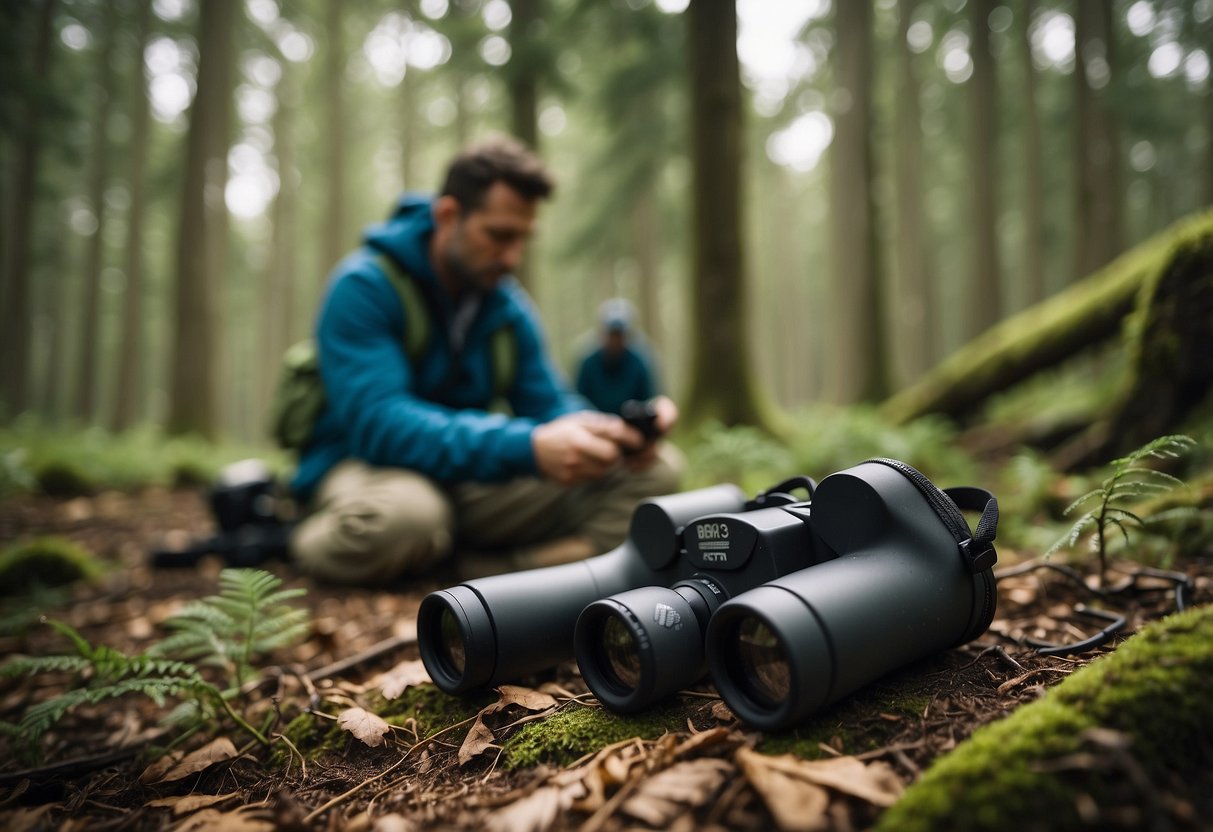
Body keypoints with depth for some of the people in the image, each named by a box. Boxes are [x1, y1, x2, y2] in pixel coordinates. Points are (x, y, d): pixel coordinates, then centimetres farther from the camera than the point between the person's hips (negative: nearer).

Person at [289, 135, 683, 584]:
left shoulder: (509, 306, 5)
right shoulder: (363, 286, -16)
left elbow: (549, 404, 1)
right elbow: (377, 421, -28)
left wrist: (620, 433, -24)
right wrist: (530, 447, -40)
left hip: (468, 481, 6)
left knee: (656, 467, -8)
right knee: (399, 514, -45)